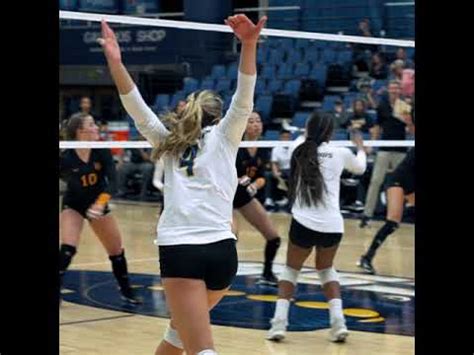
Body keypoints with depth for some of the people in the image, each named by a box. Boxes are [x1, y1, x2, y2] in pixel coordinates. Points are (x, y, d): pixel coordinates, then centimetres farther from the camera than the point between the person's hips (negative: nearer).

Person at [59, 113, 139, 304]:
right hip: (73, 205, -3)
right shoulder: (66, 158, -25)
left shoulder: (102, 151, -18)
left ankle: (127, 292, 30)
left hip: (98, 204, 3)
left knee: (117, 250, 10)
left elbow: (112, 181, -25)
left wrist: (100, 203, -38)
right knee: (67, 249, -23)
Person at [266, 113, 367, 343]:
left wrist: (309, 133, 52)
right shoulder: (340, 153, 3)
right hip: (333, 226, 1)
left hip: (304, 223, -1)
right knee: (326, 269, 25)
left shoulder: (300, 150, 3)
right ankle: (337, 320, 9)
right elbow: (360, 168, 27)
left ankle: (279, 322, 5)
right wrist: (360, 147, 47)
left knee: (291, 270, 20)